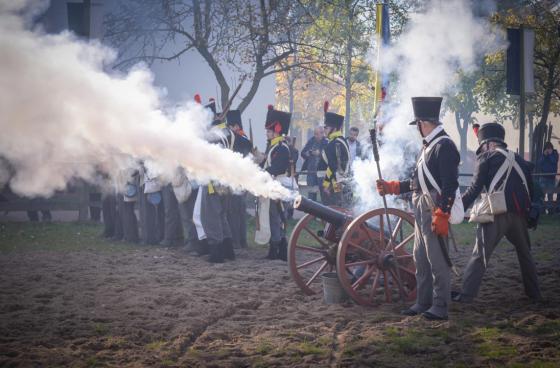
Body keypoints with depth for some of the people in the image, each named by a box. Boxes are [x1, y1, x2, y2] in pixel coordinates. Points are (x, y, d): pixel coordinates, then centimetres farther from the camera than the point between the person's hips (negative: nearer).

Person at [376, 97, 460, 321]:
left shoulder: (444, 145, -13)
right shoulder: (428, 146, 17)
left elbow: (450, 185, -20)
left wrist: (441, 216, -23)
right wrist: (390, 187, 20)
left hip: (436, 212, -10)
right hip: (422, 212, 10)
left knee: (438, 260, -4)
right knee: (421, 259, 14)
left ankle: (440, 307, 3)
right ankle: (423, 302, 23)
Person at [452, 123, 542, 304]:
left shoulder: (486, 157, 2)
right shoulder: (518, 159, 19)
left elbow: (475, 188, -5)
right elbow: (530, 189, 20)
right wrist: (530, 214, 26)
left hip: (496, 215, -5)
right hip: (519, 214, 5)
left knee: (480, 254, -4)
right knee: (525, 253, 20)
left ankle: (467, 294, -8)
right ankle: (534, 292, 24)